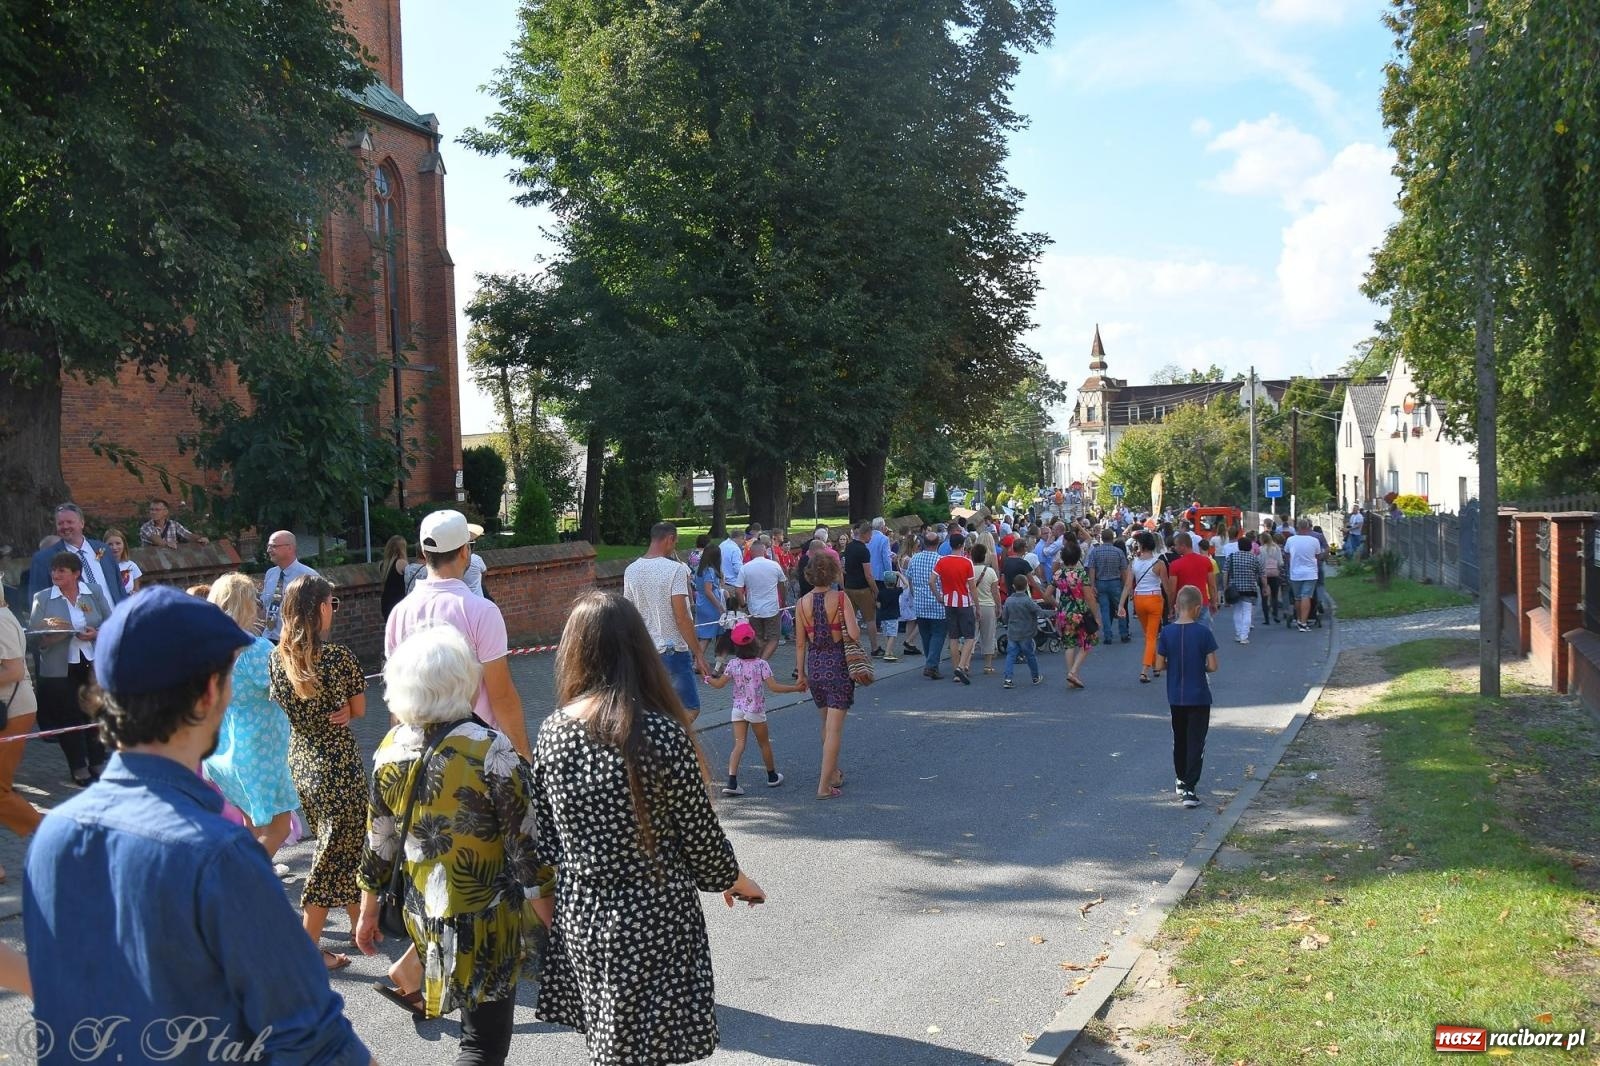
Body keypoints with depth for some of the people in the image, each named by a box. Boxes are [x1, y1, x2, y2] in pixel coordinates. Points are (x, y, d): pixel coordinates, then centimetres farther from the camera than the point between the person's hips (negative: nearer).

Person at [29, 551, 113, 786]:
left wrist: (97, 633, -13)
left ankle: (98, 762, 20)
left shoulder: (96, 592, 5)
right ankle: (78, 768, 15)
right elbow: (35, 635, -3)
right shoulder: (42, 598, 2)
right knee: (68, 717, 3)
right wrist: (51, 631, -21)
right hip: (60, 669, -1)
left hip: (95, 664, 1)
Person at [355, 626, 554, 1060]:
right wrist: (550, 917, -5)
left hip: (422, 910, 6)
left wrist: (367, 911, 18)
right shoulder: (491, 750, -20)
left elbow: (378, 843, 5)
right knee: (484, 1042, 6)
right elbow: (526, 846, -16)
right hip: (486, 919, -6)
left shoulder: (391, 750, -5)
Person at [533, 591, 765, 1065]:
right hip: (652, 920, -4)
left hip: (580, 917, 5)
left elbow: (545, 839, 2)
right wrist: (738, 882, 9)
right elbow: (702, 839, -10)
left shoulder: (553, 731, -6)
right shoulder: (662, 734, -19)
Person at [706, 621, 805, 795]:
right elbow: (774, 686, -19)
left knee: (738, 745, 0)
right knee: (764, 744, 16)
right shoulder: (761, 664, -15)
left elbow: (719, 684, 1)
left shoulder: (733, 664, -5)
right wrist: (795, 688, -12)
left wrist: (707, 678, 21)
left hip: (738, 709, 2)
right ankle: (772, 777, 33)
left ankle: (732, 781, -15)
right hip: (756, 711, -2)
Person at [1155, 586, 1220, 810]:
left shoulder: (1166, 632, -7)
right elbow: (1213, 666, -13)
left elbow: (1160, 664, -4)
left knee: (1179, 740, 20)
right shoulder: (1204, 632, -14)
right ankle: (1189, 789, -7)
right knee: (1196, 743, 1)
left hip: (1175, 697, 3)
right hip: (1199, 697, -3)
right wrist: (1200, 666, 8)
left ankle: (1181, 780, 34)